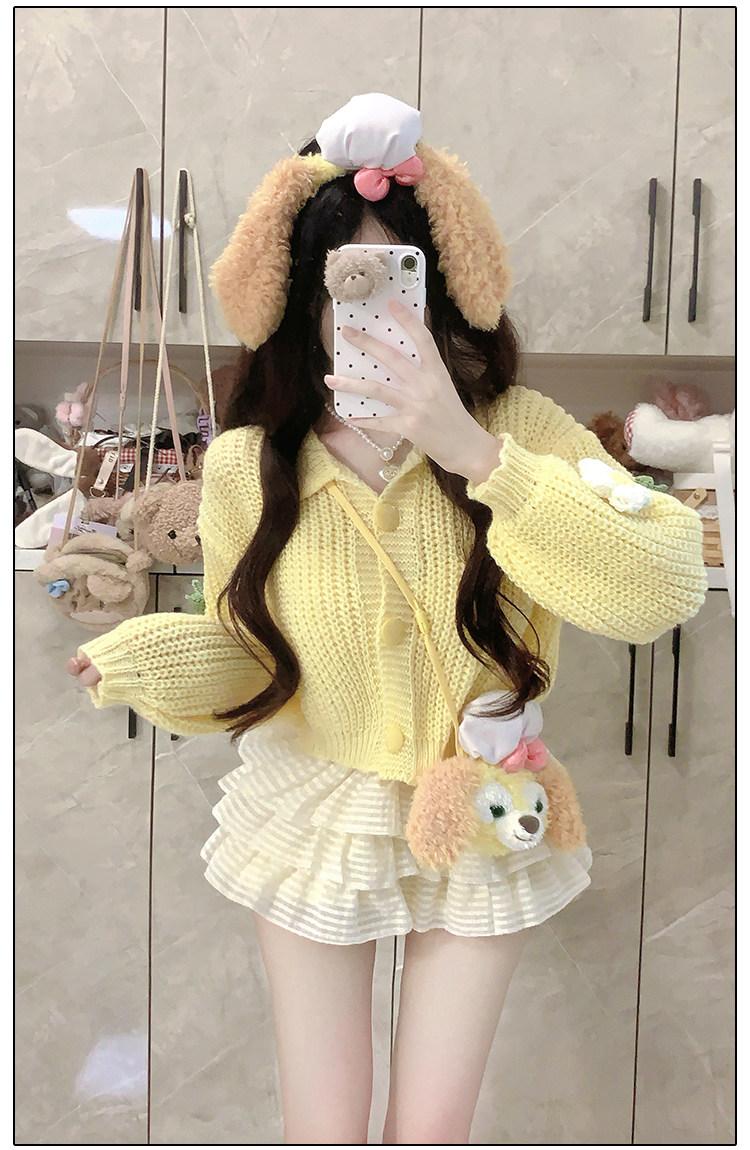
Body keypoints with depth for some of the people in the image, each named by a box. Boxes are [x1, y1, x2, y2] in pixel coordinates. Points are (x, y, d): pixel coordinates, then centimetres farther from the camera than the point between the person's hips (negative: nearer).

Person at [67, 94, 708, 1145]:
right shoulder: (246, 465, -13)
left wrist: (472, 450, -35)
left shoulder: (518, 427, -16)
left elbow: (663, 593, -28)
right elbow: (245, 656, -2)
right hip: (312, 821, 1)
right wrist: (144, 654, -23)